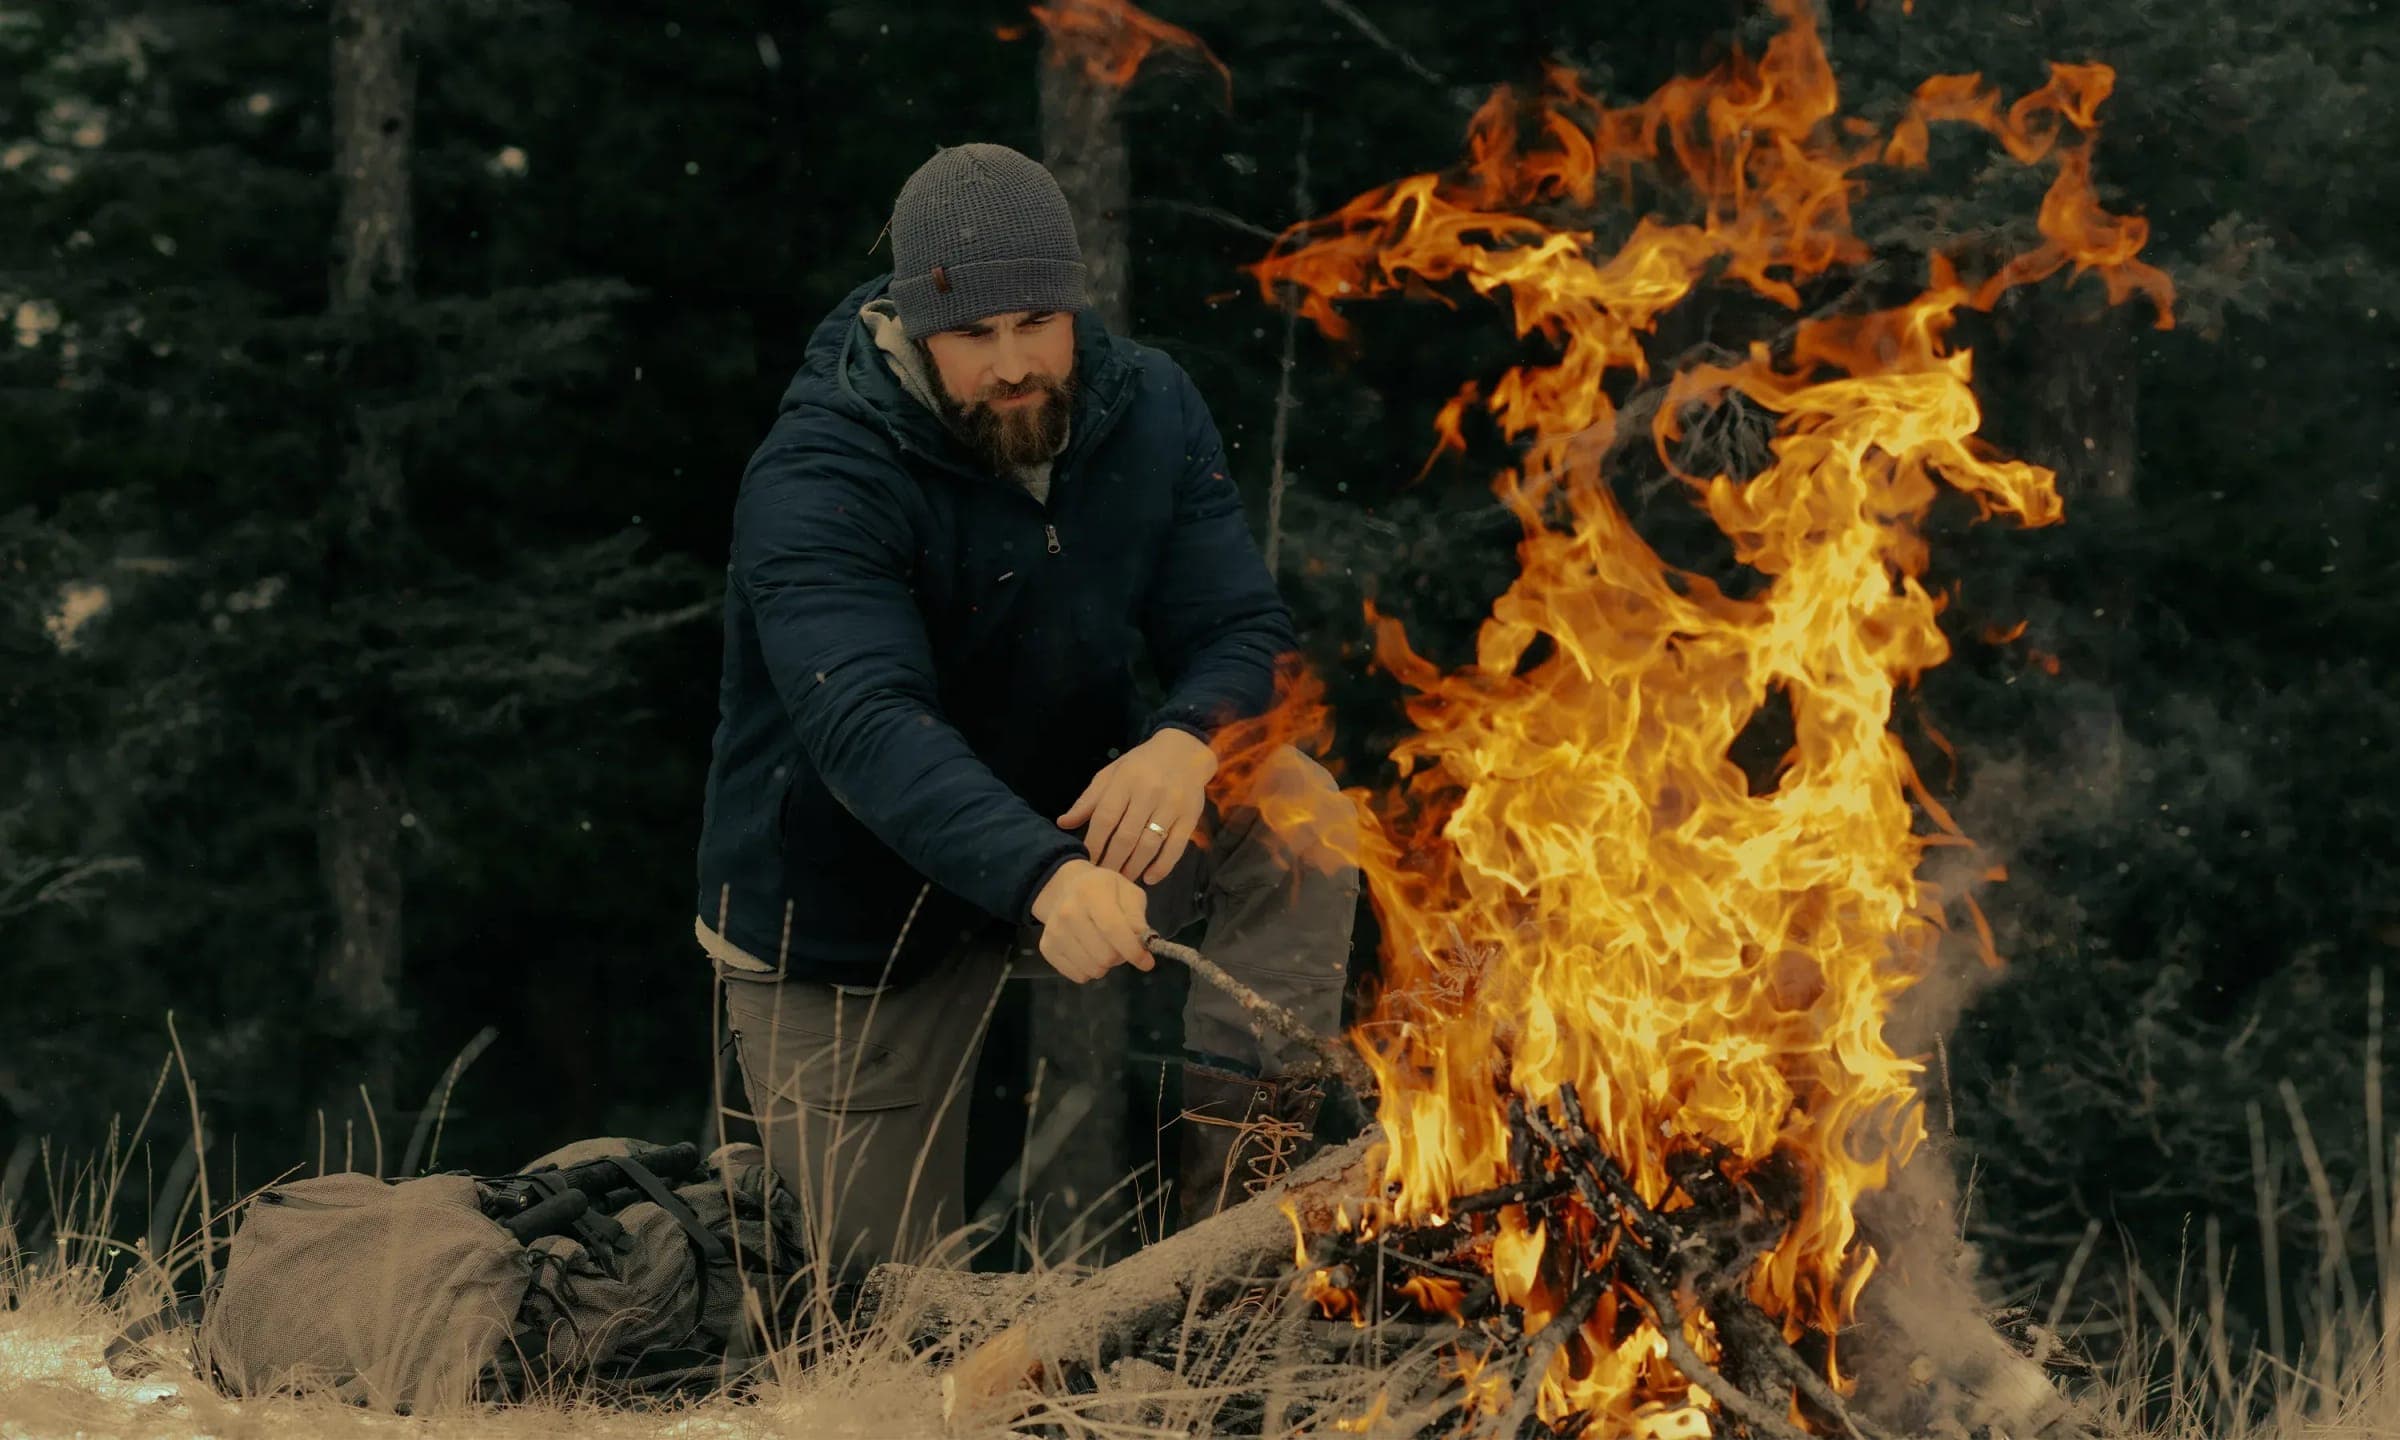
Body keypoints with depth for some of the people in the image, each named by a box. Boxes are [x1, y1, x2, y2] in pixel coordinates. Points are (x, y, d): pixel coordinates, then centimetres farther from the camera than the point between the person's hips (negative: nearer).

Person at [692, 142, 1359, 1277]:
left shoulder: (1147, 411, -9)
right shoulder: (814, 479, -26)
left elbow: (1243, 633, -13)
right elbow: (868, 726, -41)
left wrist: (1187, 742, -39)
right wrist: (1047, 882, -58)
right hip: (850, 921, -4)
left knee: (1295, 804, -25)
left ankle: (1233, 1200, -20)